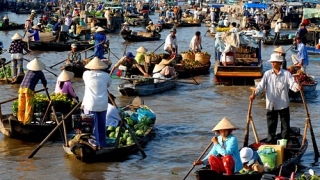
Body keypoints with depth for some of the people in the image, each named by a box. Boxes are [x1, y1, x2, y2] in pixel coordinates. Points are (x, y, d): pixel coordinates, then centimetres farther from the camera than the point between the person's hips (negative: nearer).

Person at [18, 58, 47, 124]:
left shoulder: (28, 71, 23)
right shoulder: (40, 72, 10)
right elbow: (44, 81, 23)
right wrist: (45, 86, 46)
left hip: (21, 88, 5)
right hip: (29, 89, -5)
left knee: (21, 107, 10)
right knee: (29, 107, -1)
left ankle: (21, 121, 14)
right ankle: (27, 122, -4)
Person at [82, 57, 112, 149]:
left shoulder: (86, 74, -3)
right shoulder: (105, 75, -1)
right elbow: (109, 84, 16)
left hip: (91, 104, -1)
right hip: (103, 104, 1)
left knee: (93, 124, 6)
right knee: (102, 124, 11)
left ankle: (96, 144, 7)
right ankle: (102, 144, 18)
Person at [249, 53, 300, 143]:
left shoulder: (286, 74, -3)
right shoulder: (267, 74, 3)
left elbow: (292, 84, -14)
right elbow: (261, 85, -6)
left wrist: (297, 87, -37)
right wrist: (255, 94, -22)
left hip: (283, 104, -2)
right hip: (271, 104, 2)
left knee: (285, 125, 5)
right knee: (271, 124, 9)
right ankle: (271, 141, 19)